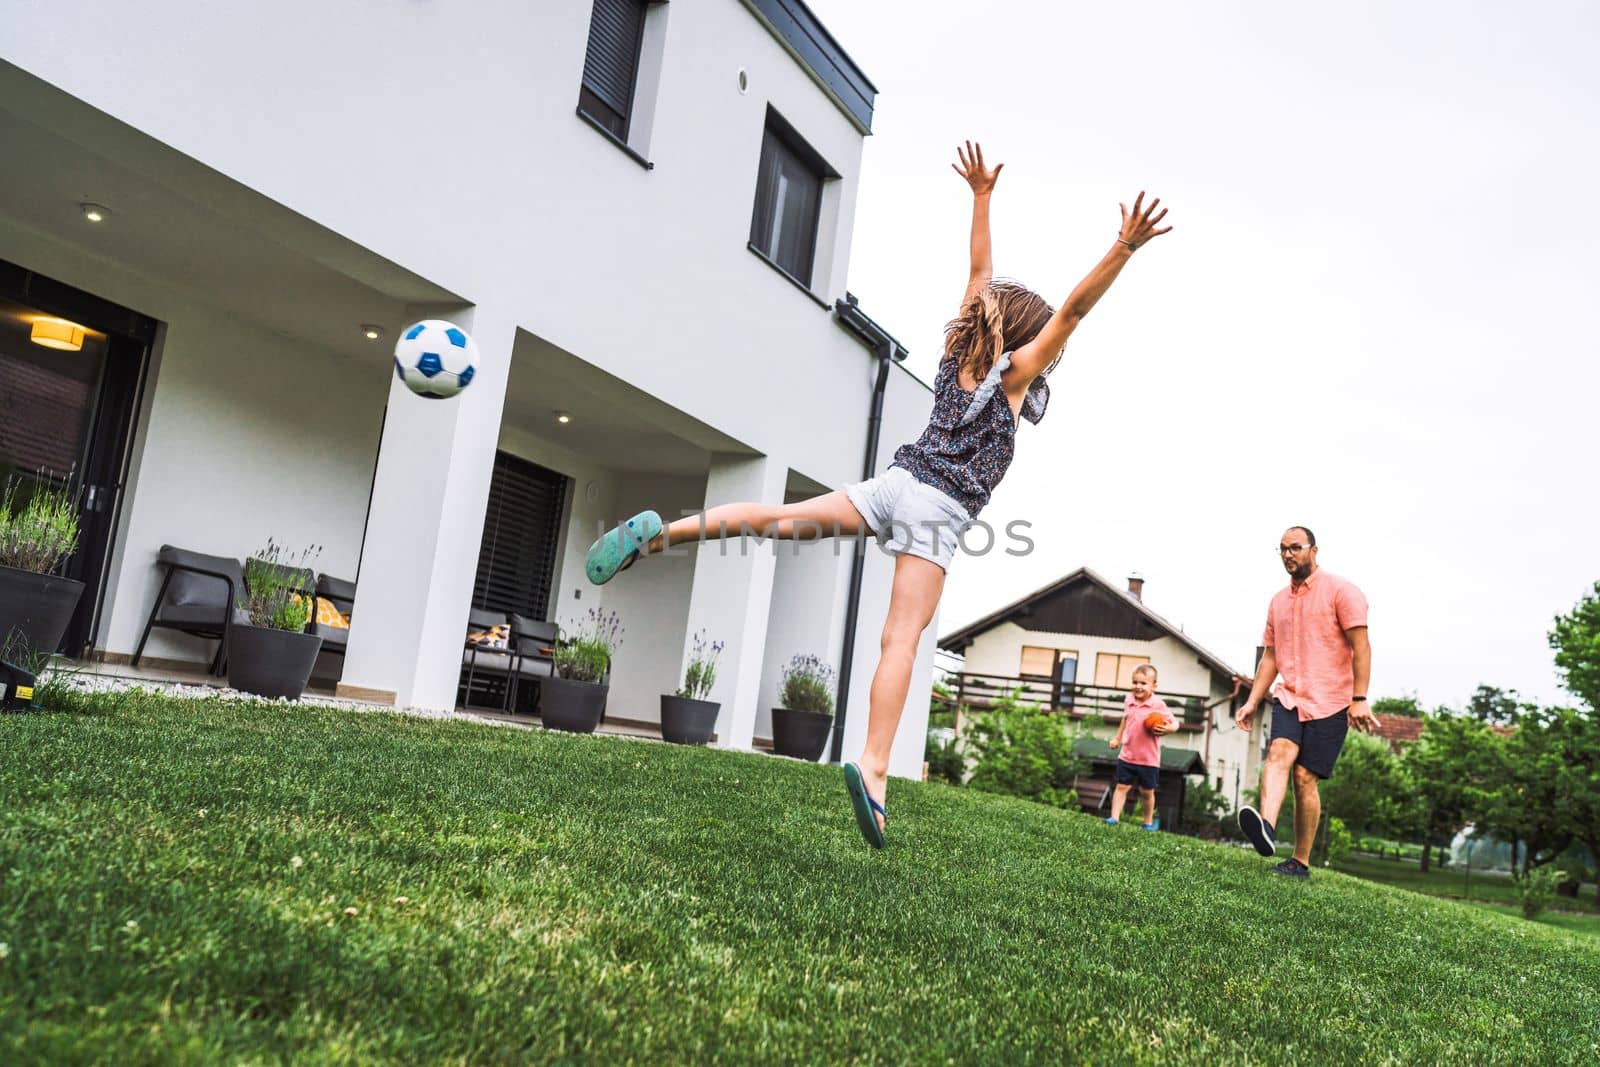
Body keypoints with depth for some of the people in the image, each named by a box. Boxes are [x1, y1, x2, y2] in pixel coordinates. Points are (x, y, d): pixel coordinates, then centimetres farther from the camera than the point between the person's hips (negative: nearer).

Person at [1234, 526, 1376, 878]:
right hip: (1289, 697, 4)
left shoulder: (1340, 591, -3)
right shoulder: (1278, 601, 15)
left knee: (1305, 776, -5)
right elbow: (1270, 657, 18)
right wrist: (1252, 702, 11)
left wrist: (1359, 699, -17)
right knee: (1279, 751, -23)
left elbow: (1361, 647, -9)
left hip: (1329, 703, -4)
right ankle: (1266, 828, -44)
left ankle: (1301, 863, 5)